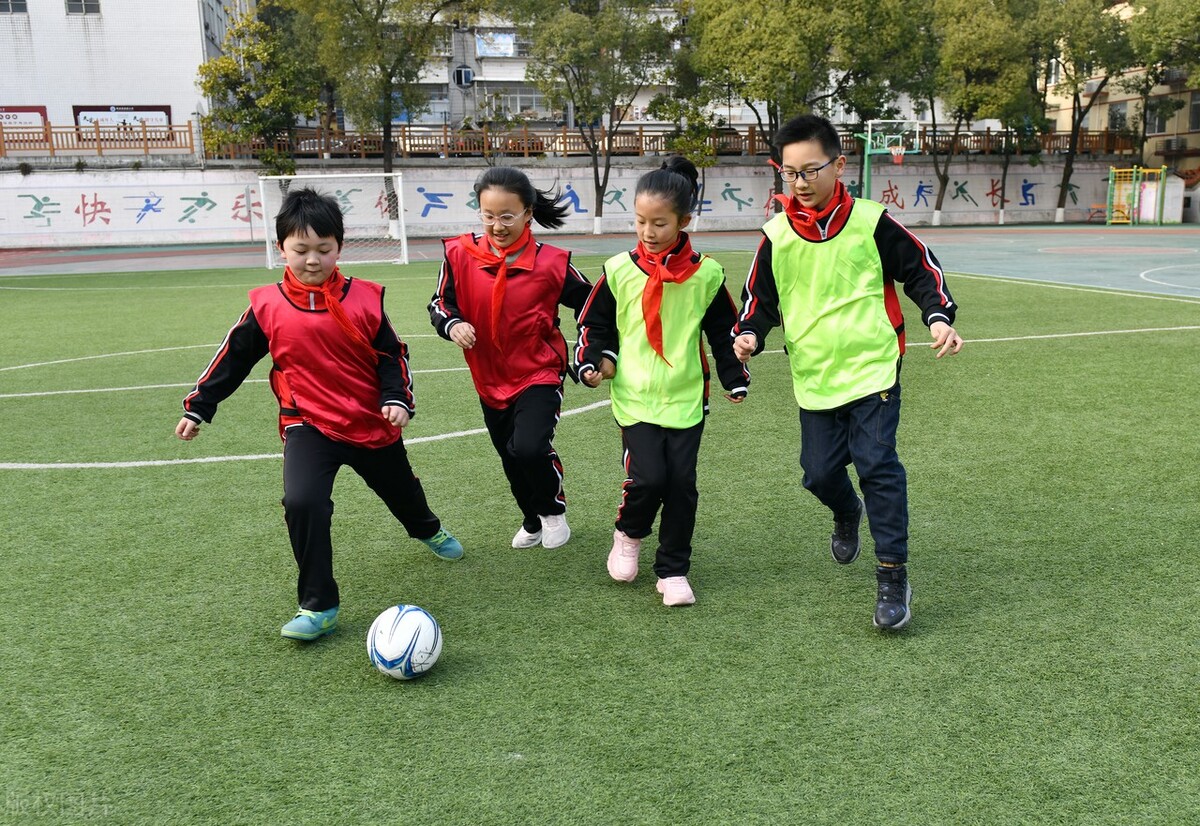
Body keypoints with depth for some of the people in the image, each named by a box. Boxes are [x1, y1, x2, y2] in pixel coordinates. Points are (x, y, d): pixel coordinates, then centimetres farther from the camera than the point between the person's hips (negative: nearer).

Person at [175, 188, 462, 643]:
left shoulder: (364, 298, -8)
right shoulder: (267, 306, -6)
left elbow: (392, 355, 1)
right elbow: (233, 357, 5)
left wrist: (397, 399, -13)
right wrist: (198, 407, 9)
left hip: (373, 425, 2)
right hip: (308, 426, -1)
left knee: (401, 491, 24)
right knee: (302, 502, -27)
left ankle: (429, 530, 62)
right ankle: (318, 606, -10)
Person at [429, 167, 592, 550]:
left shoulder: (551, 263, -14)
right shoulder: (461, 254, -10)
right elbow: (440, 303, 0)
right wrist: (452, 325, -21)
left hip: (539, 374, -4)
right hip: (489, 378, 4)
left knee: (530, 448, -24)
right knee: (511, 460, 18)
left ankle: (553, 511, 8)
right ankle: (533, 521, 47)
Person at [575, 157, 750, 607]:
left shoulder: (706, 274, -1)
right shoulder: (618, 270, -2)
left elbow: (724, 330, 11)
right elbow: (594, 324, 9)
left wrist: (735, 378, 11)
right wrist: (594, 362, -5)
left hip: (686, 397, 1)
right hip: (635, 397, -1)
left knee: (682, 483, 0)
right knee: (647, 477, -14)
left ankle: (673, 570, 18)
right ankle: (628, 535, 19)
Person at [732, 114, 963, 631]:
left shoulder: (871, 222, -5)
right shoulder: (776, 235, 0)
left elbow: (921, 270, 5)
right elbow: (759, 299, 9)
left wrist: (939, 316, -9)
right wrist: (749, 334, -10)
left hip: (872, 369, -3)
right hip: (813, 378, 3)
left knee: (878, 465, -10)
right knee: (820, 473, 8)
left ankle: (893, 577, 2)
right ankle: (847, 515, 45)